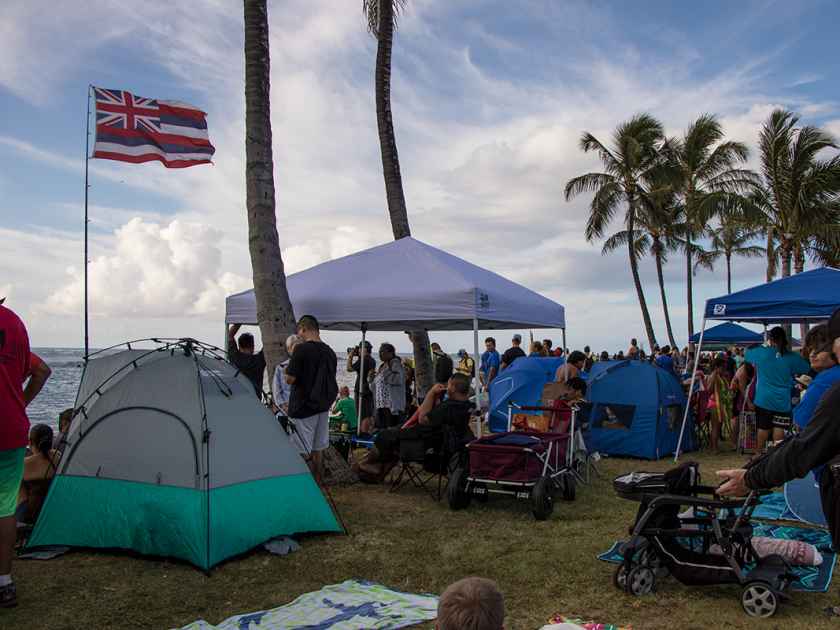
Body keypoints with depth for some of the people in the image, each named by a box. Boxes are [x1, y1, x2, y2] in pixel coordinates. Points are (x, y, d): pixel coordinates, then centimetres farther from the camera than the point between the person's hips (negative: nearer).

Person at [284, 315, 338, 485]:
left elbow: (290, 379, -14)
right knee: (317, 450, 14)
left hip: (303, 407, -7)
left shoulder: (302, 349, -15)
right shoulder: (330, 352, 6)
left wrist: (288, 371, 5)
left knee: (304, 453, 0)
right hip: (323, 407, 7)